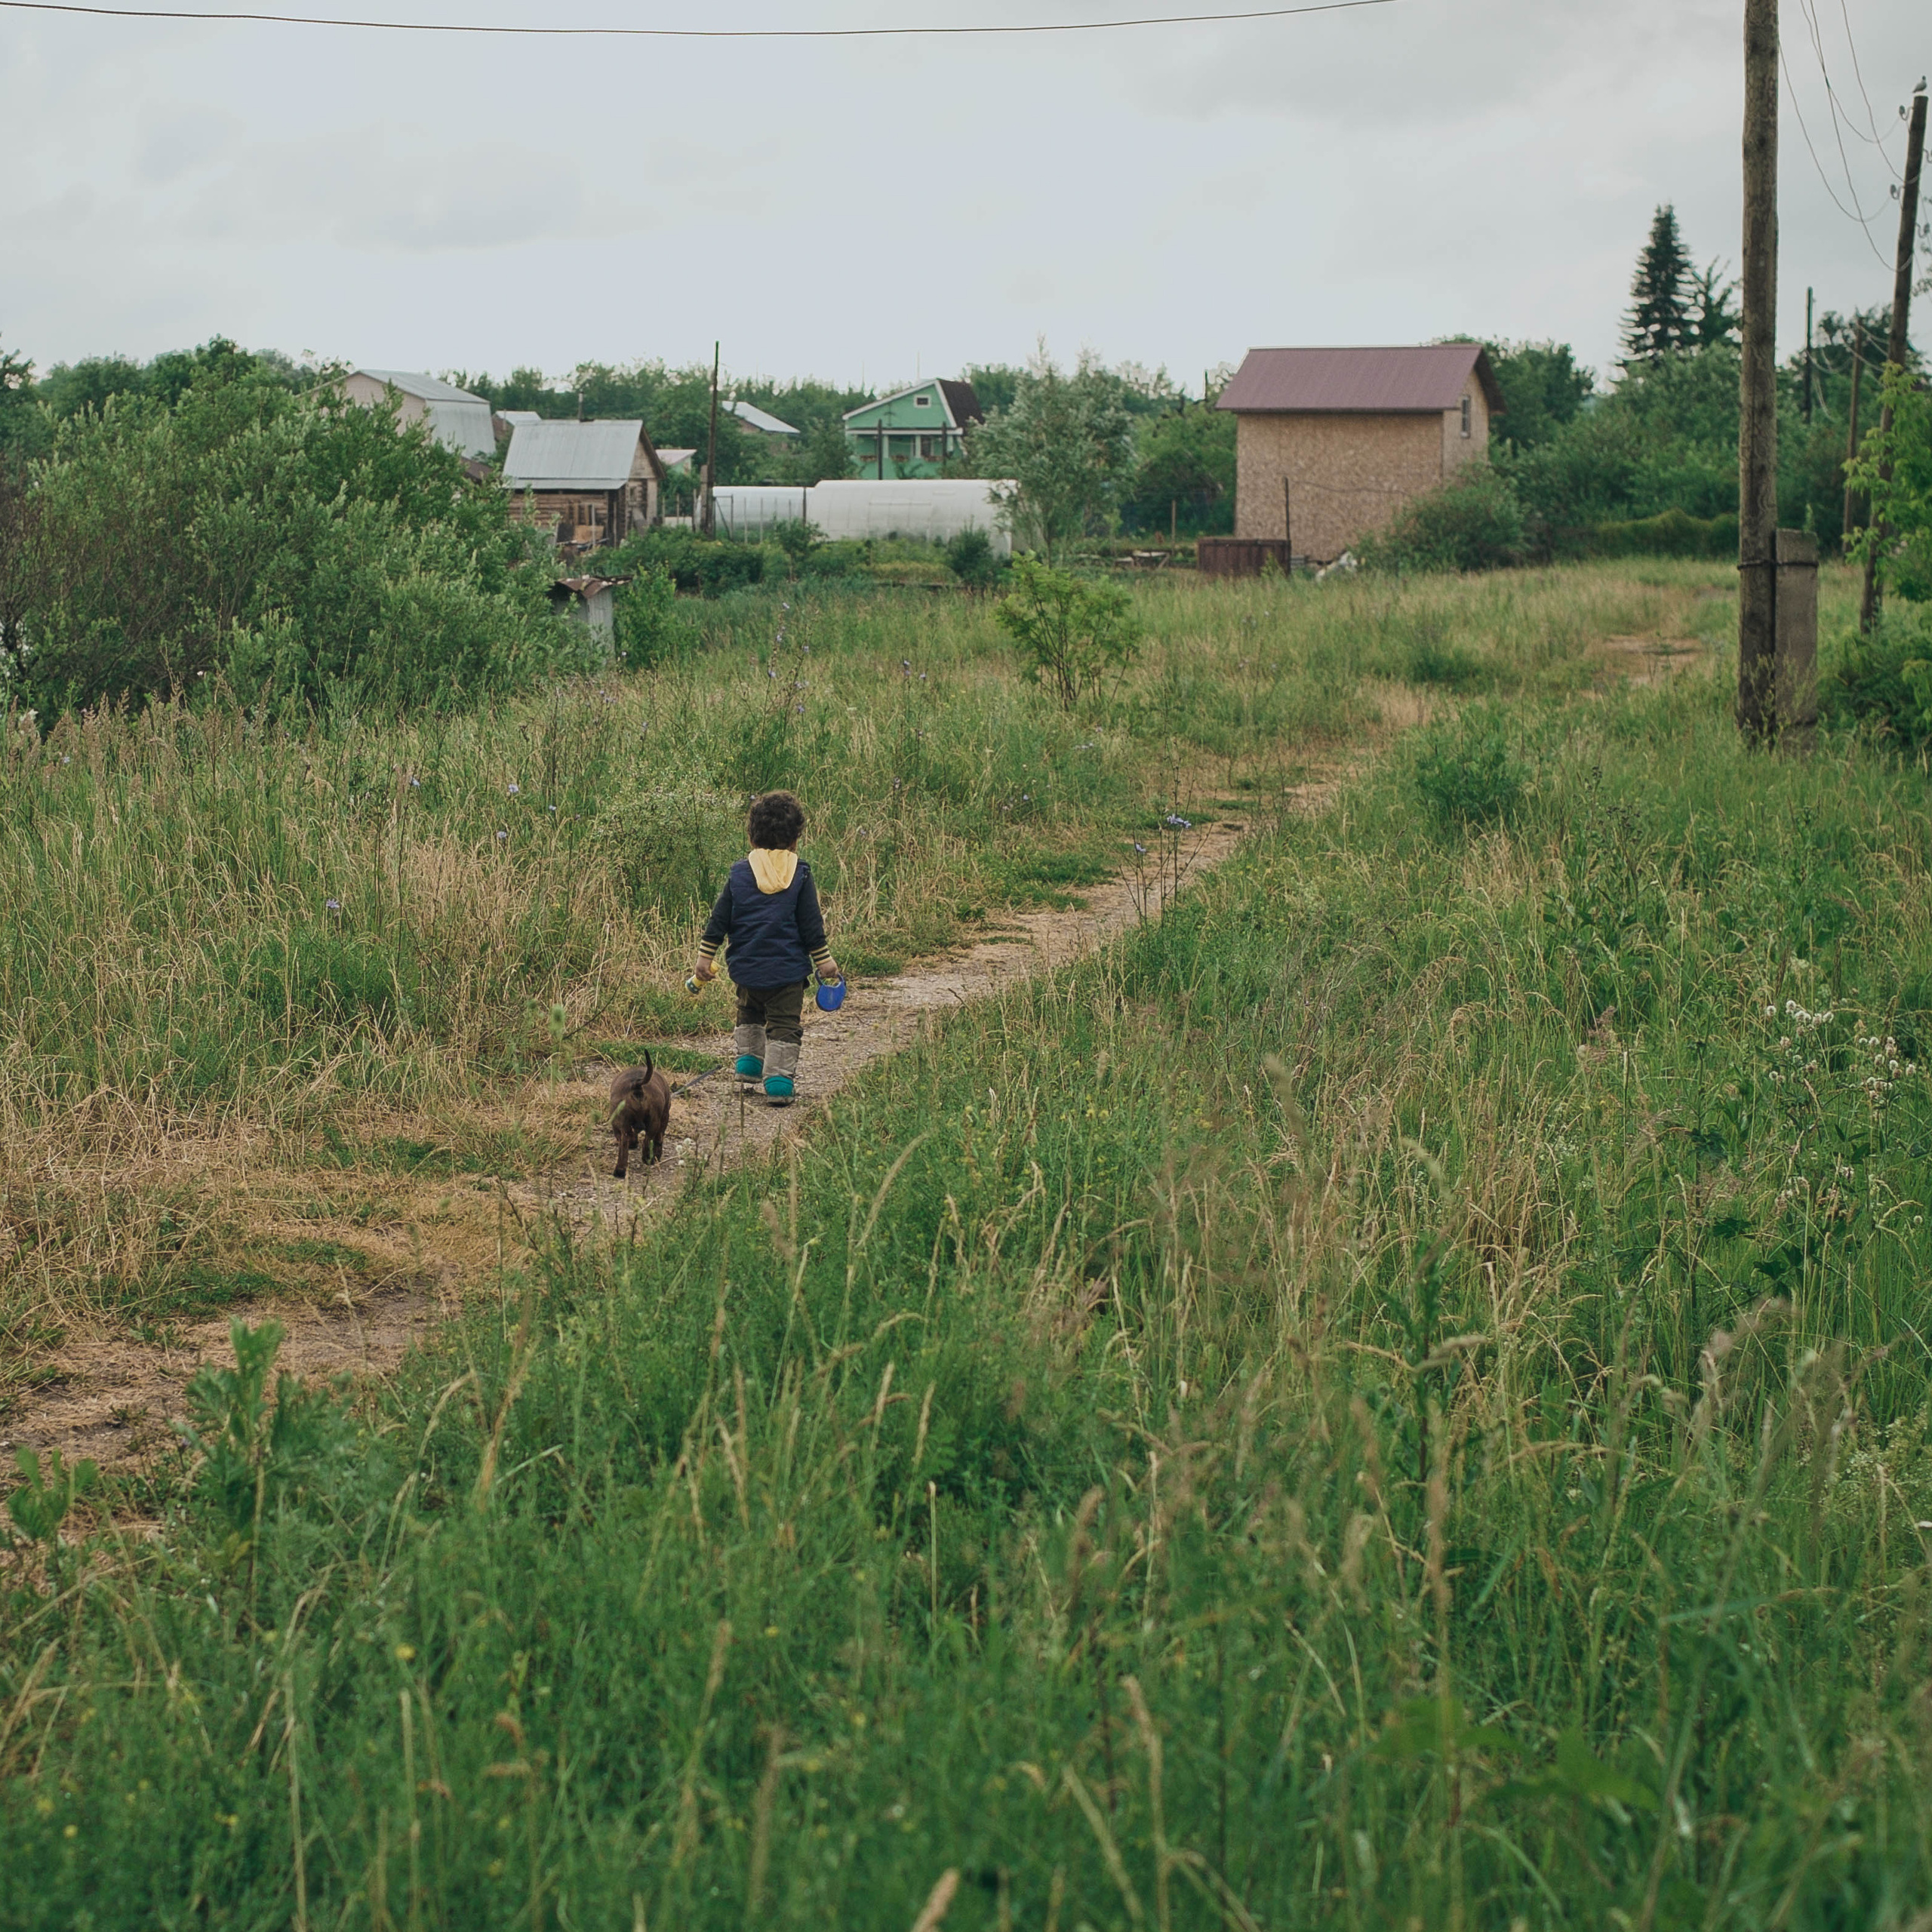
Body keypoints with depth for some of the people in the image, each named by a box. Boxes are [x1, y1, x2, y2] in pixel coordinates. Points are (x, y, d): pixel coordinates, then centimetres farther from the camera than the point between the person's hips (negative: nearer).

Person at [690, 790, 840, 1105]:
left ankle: (749, 1061, 28)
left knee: (750, 1013, 29)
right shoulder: (800, 875, -6)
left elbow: (719, 920, 2)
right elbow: (811, 925, -3)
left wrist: (705, 957, 9)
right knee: (784, 1024, 3)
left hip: (746, 969, 3)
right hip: (787, 970, -3)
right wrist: (824, 961, 5)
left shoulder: (740, 872, 0)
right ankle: (779, 1080, -6)